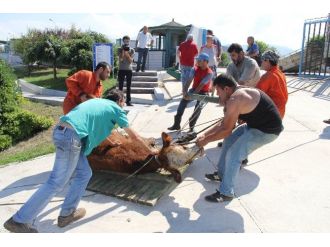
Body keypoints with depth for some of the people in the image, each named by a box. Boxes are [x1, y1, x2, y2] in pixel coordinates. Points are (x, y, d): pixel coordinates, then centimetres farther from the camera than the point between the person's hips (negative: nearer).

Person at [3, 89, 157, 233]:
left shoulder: (97, 102, 30)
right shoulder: (116, 109, 9)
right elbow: (133, 135, 15)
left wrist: (111, 143, 57)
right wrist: (150, 150, 28)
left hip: (61, 131, 9)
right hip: (71, 136, -9)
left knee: (84, 173, 16)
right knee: (57, 183, -2)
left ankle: (67, 214, 22)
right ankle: (19, 221, 7)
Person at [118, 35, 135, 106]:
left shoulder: (132, 50, 5)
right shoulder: (120, 49, 3)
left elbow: (131, 60, -5)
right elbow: (121, 59, -9)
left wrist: (127, 53, -16)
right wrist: (123, 51, -14)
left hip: (129, 70, 1)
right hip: (121, 70, -1)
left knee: (128, 86, 3)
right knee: (120, 86, 0)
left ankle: (128, 101, 6)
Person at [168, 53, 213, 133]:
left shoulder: (209, 73, -17)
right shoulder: (195, 69, -1)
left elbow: (201, 85, -25)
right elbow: (189, 81, -10)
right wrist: (185, 91, -24)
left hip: (203, 92, -4)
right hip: (194, 89, 4)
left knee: (198, 106, -31)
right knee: (183, 101, -21)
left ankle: (191, 126, -15)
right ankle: (177, 124, -20)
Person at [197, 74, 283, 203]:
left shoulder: (235, 100, -25)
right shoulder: (239, 94, 7)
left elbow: (226, 130, -22)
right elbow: (223, 123, 11)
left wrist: (206, 140, -9)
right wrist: (205, 134, 8)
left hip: (267, 130, -10)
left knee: (233, 154, -13)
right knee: (229, 141, 16)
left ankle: (226, 193, 0)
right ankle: (221, 174, 31)